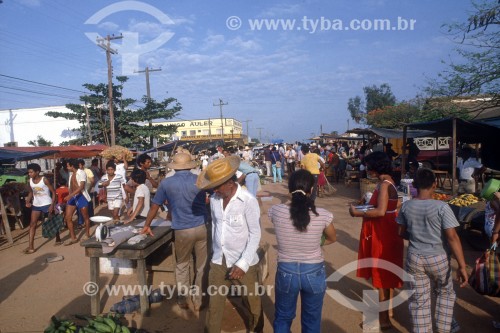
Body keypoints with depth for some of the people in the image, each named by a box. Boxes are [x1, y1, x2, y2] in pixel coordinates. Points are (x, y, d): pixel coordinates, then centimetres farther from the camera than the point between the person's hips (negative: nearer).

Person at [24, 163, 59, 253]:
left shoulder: (44, 180, -15)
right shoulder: (30, 181, 0)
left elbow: (53, 192, -12)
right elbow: (31, 192, 16)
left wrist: (52, 205, -19)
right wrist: (28, 201, -2)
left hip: (47, 204, -5)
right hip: (36, 205, 5)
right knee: (32, 224, -2)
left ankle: (58, 239, 29)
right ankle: (31, 247, -1)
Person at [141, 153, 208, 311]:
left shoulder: (166, 183, -2)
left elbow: (155, 206, 8)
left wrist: (146, 225, 19)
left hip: (183, 231, -1)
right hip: (202, 228, 1)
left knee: (182, 266, 19)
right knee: (201, 266, 14)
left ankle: (183, 300, 30)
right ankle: (198, 300, 26)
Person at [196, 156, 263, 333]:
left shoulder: (248, 201, -19)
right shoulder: (214, 199, -4)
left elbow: (255, 234, -16)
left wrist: (243, 263, -18)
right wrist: (214, 252, 15)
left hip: (244, 263, -3)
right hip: (218, 261, 4)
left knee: (252, 304, 16)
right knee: (214, 304, 13)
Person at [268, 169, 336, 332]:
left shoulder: (276, 211, -18)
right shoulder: (323, 215, -19)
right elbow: (332, 238, 3)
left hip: (286, 272, 1)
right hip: (314, 272, 0)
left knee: (283, 318, 25)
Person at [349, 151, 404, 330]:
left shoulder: (384, 184, -20)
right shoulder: (386, 182, 9)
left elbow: (381, 211, -29)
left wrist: (358, 213, -20)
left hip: (383, 234, -10)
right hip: (384, 232, 10)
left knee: (382, 275, 2)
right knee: (384, 273, 21)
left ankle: (383, 319, 16)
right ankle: (385, 308, 38)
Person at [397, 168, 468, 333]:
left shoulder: (406, 206, -5)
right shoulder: (441, 207, -16)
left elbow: (401, 232, 7)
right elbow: (452, 237, -18)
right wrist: (462, 266, -13)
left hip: (414, 258, 2)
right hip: (438, 259, -1)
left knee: (418, 300, 12)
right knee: (445, 293, 26)